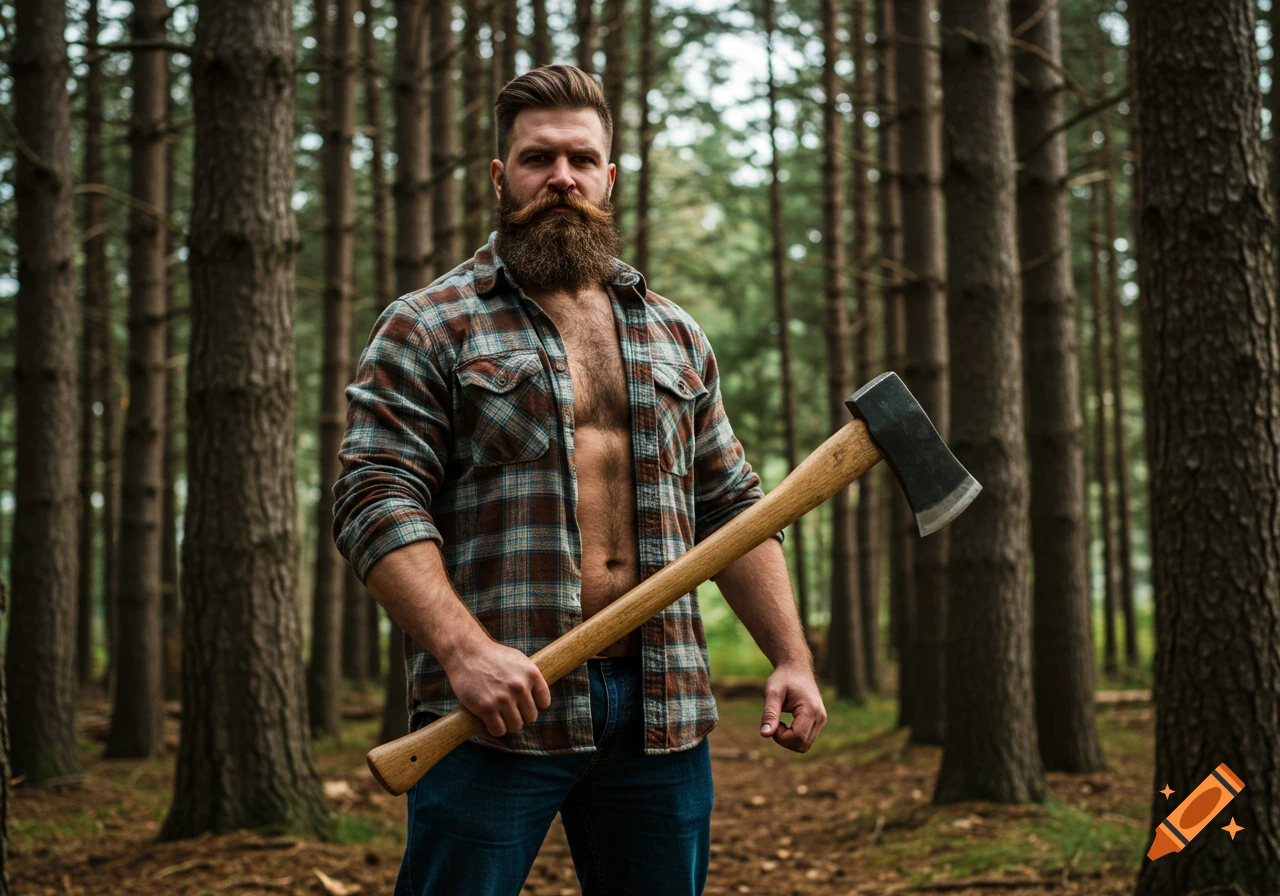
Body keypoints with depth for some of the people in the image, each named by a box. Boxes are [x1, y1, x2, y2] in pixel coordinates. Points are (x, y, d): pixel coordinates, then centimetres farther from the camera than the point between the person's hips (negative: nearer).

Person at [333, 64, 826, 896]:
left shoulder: (676, 336, 18)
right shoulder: (428, 328, 2)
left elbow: (731, 507, 19)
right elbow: (378, 500, -8)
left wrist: (792, 657, 9)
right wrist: (463, 649, -21)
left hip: (664, 708, 5)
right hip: (499, 704, -4)